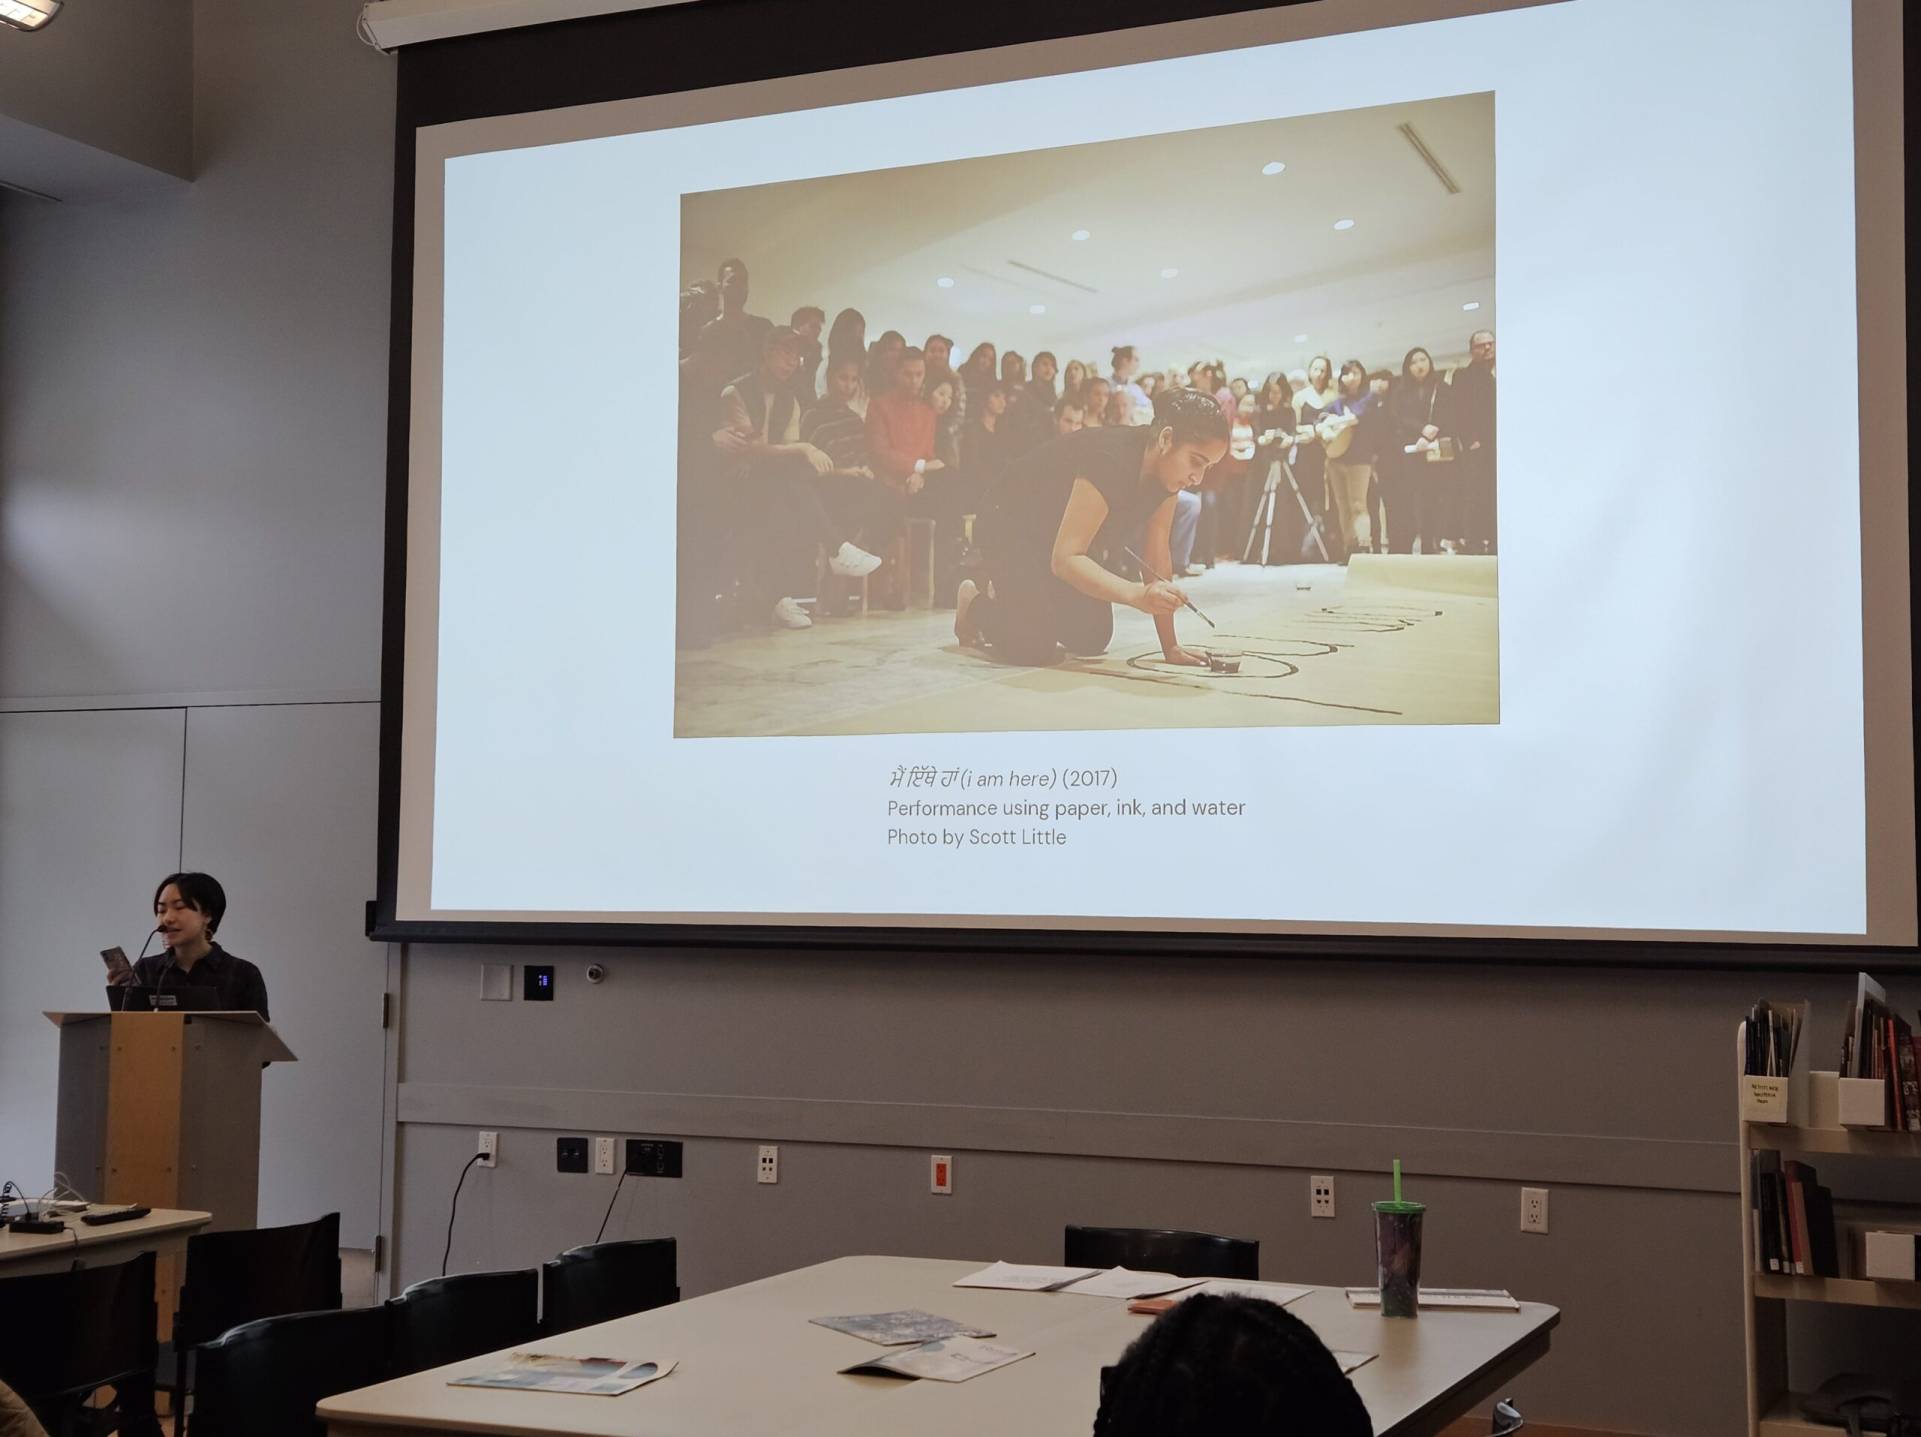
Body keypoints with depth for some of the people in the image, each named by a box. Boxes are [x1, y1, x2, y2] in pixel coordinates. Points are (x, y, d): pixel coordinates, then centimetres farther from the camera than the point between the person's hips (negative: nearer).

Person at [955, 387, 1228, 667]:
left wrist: (1170, 647, -16)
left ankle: (1009, 596, 23)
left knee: (1091, 640, -3)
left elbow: (1157, 556, -12)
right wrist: (1137, 595, -56)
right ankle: (975, 603, 10)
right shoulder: (1110, 463, -38)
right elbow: (1064, 558, -41)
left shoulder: (1165, 467, -14)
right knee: (1035, 648, -22)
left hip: (1064, 539, 8)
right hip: (1012, 531, -8)